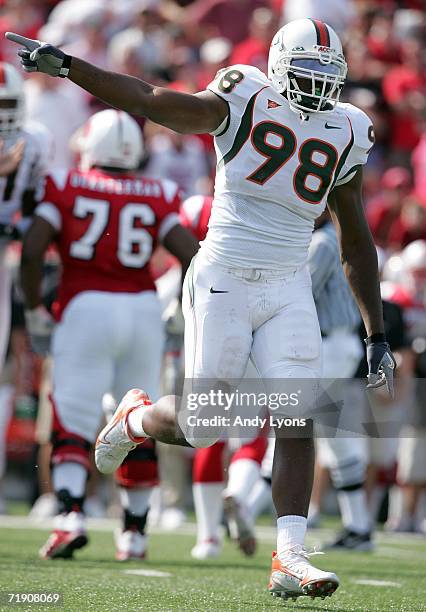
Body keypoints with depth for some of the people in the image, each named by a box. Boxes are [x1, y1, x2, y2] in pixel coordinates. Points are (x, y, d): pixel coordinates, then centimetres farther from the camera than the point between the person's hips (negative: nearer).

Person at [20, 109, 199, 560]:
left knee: (73, 422, -2)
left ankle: (71, 514, -22)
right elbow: (192, 258, -1)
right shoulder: (157, 197, 8)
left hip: (86, 309, -2)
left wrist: (35, 312, 4)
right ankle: (134, 532, 19)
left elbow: (32, 249, -7)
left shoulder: (66, 187, 2)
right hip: (143, 308, 2)